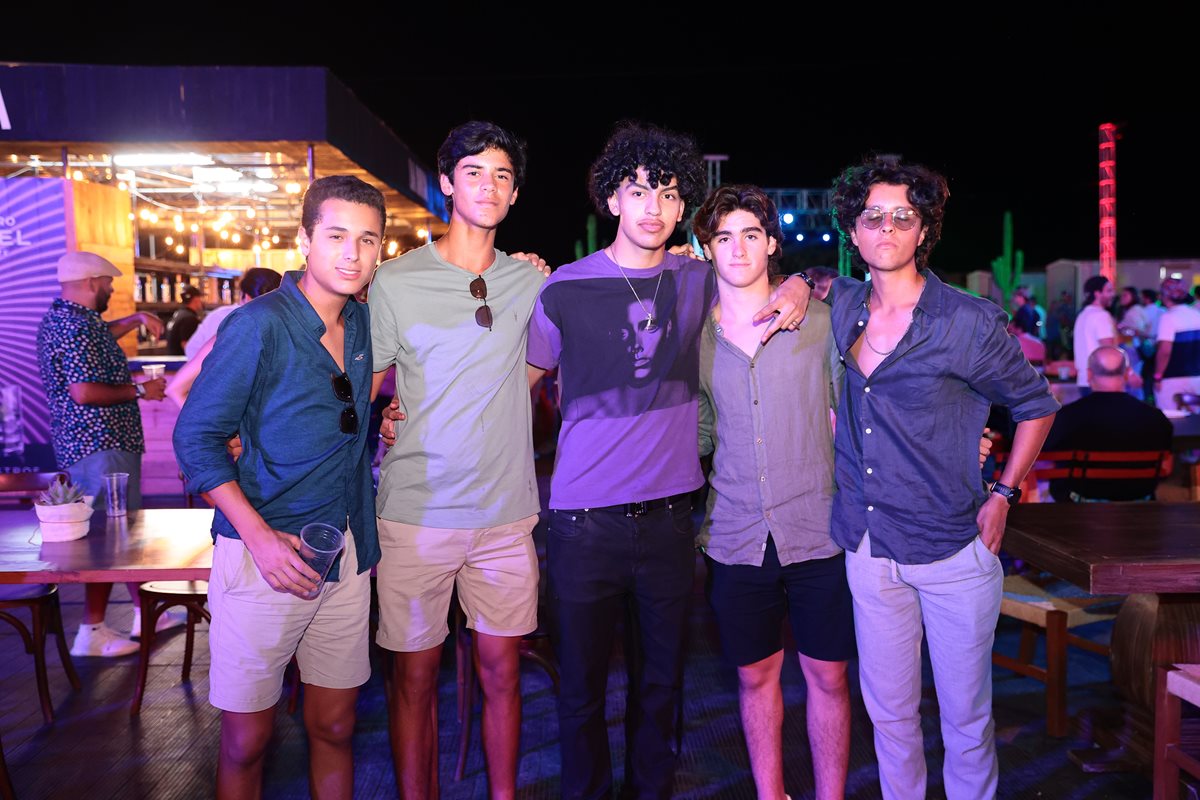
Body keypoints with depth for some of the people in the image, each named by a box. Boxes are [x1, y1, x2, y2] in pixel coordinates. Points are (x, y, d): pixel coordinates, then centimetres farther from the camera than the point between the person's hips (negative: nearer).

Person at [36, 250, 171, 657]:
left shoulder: (62, 318, 14)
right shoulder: (76, 327, -18)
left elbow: (99, 338, 37)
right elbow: (84, 392, -26)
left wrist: (135, 319, 24)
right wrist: (140, 390, -15)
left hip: (109, 441, 11)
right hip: (99, 445, -11)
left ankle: (145, 612, 27)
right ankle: (91, 633, 0)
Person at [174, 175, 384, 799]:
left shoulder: (365, 322, 7)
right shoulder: (259, 324, -11)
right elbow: (196, 436, -10)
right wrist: (259, 536, -19)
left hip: (347, 553, 5)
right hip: (265, 552, -5)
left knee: (333, 726, 14)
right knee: (247, 740, 7)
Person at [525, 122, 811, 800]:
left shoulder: (698, 281, 3)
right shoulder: (565, 291, -3)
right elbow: (522, 385, 7)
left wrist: (798, 287, -2)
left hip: (670, 514, 2)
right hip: (586, 521, -2)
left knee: (662, 679, 17)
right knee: (582, 687, 10)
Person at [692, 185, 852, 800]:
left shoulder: (820, 319, -2)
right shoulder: (694, 336, 3)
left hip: (819, 534, -1)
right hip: (736, 539, 2)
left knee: (827, 677, 10)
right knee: (755, 676, 15)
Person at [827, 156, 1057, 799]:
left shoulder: (969, 322, -10)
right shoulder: (839, 307, 1)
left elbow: (1037, 406, 3)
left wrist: (1002, 494, -2)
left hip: (954, 551, -3)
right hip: (868, 547, 3)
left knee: (965, 716, 11)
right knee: (889, 711, 16)